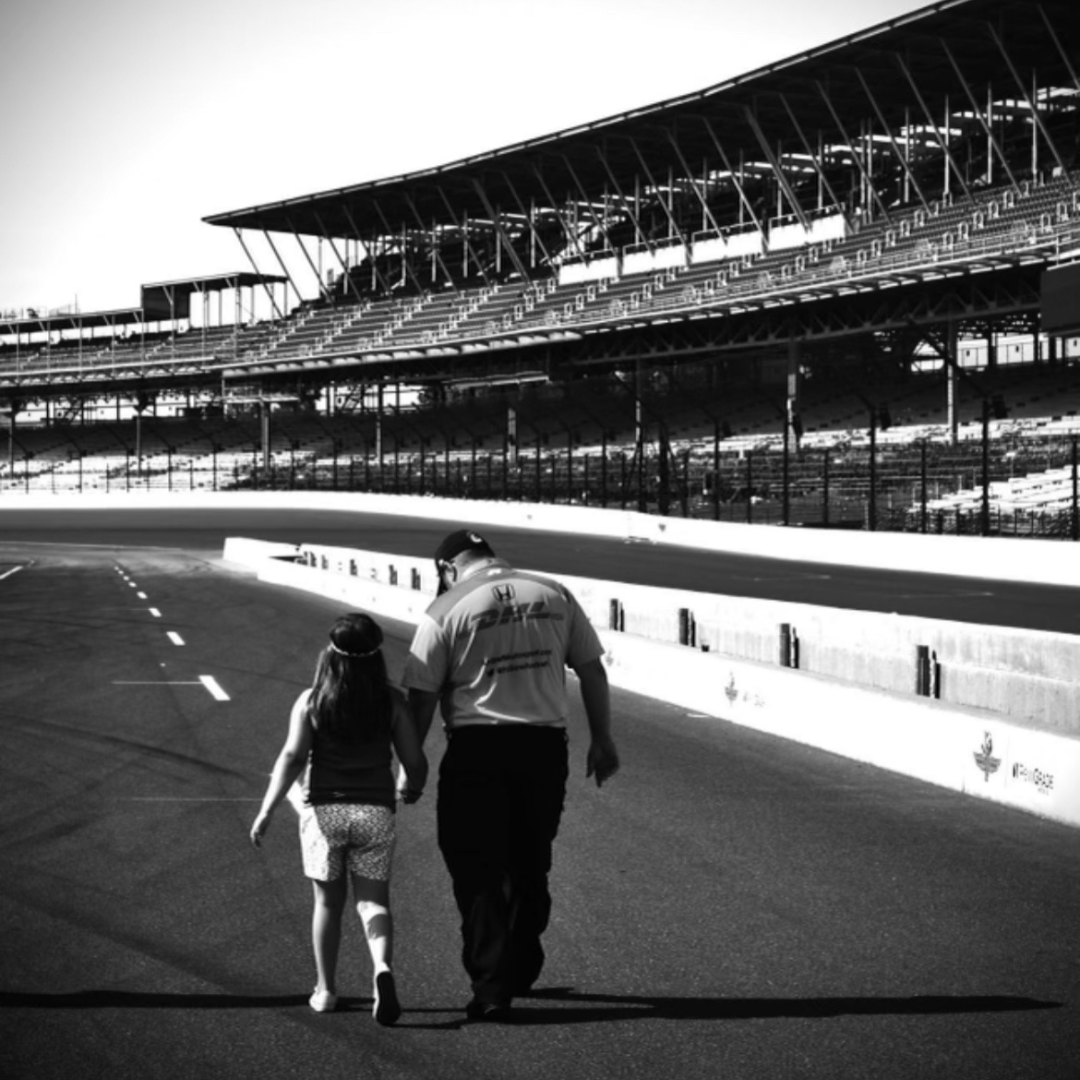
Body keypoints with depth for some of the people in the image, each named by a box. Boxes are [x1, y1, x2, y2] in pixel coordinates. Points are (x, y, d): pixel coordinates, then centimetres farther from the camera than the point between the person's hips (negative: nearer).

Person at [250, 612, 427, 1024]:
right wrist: (411, 788, 21)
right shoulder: (391, 701, -2)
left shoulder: (311, 701, -5)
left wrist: (267, 811, -7)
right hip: (375, 811, 0)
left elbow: (292, 757, -11)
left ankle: (326, 990, 21)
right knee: (373, 900, 5)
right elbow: (415, 761, -1)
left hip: (323, 810, 0)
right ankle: (383, 968, -22)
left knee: (328, 902, 14)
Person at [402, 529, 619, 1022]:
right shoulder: (555, 596, 7)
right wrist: (602, 740, 17)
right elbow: (592, 671, 10)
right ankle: (519, 974, 29)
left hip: (476, 746, -4)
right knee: (530, 866, 18)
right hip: (545, 744, 4)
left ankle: (491, 988, -2)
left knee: (477, 872, 4)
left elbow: (421, 699, -4)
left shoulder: (446, 611, -4)